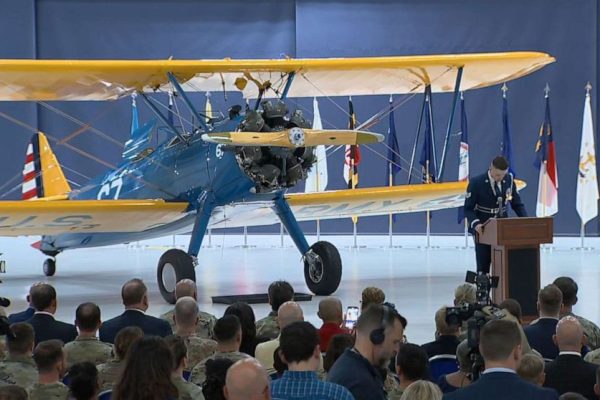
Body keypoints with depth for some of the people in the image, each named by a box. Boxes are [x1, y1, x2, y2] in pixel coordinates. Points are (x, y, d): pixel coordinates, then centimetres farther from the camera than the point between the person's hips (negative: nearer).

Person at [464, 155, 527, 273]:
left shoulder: (509, 180, -2)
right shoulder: (476, 183, -11)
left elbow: (517, 204, 6)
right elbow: (468, 209, -8)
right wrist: (476, 224, -26)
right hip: (482, 229, -3)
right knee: (483, 267, 1)